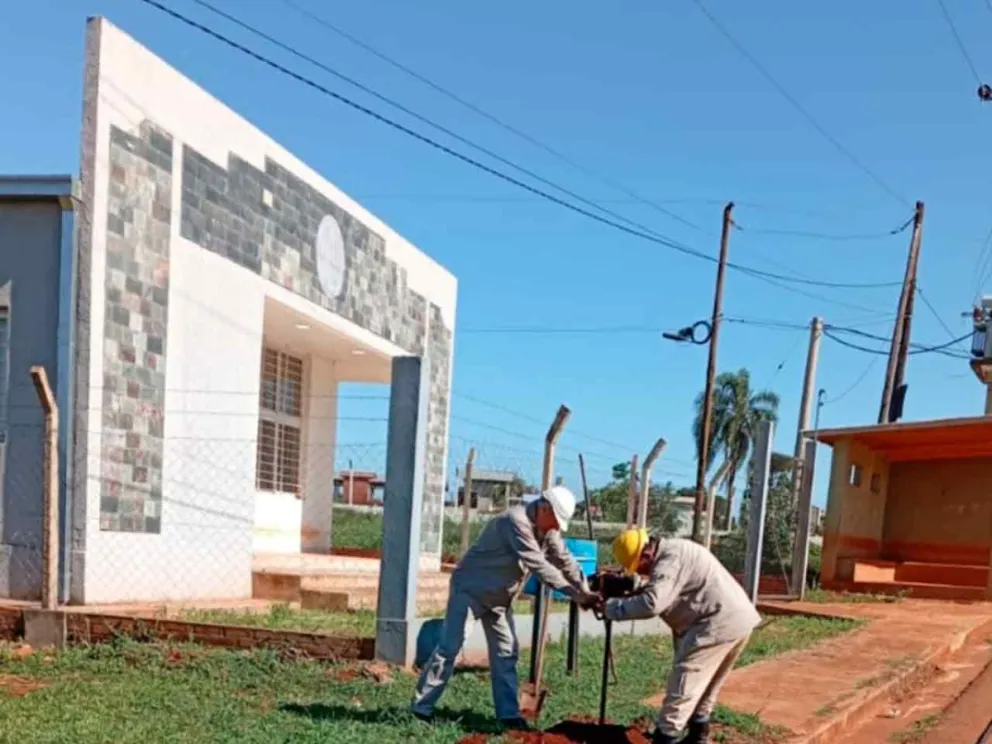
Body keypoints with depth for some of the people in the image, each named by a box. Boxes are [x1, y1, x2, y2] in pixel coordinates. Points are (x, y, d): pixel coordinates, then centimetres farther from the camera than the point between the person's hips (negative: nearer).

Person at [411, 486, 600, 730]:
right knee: (450, 646, -8)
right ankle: (421, 707, -2)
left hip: (499, 596, 9)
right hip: (470, 588, -9)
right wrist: (574, 593, -32)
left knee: (506, 651, 4)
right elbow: (538, 565, -33)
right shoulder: (515, 521, -29)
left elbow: (565, 561, 2)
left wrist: (586, 593, -11)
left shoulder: (548, 531, 0)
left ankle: (508, 713, 7)